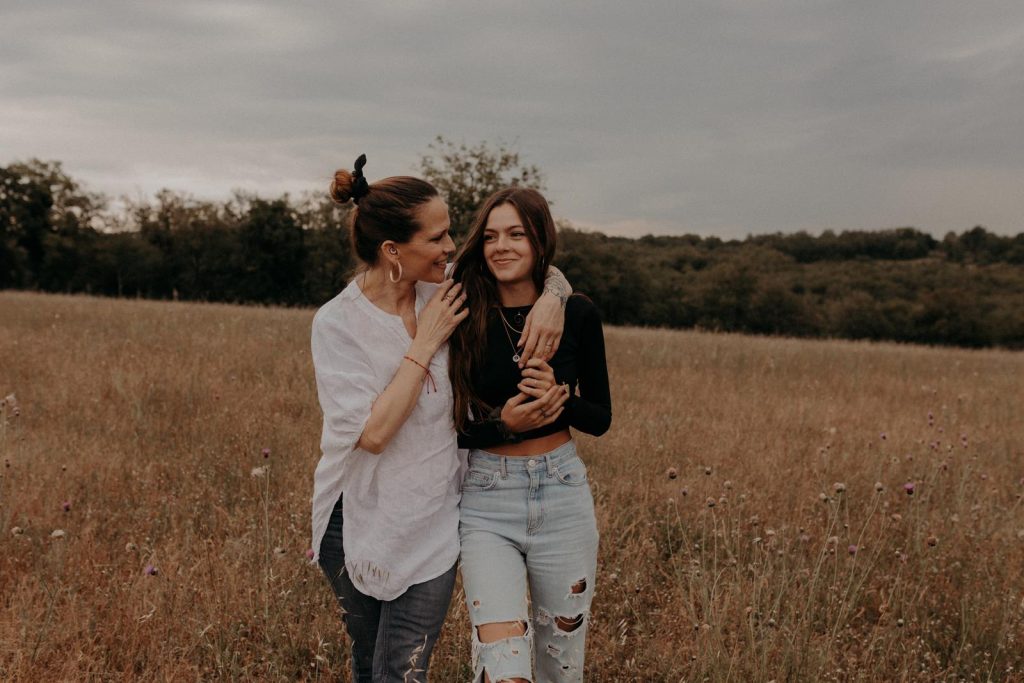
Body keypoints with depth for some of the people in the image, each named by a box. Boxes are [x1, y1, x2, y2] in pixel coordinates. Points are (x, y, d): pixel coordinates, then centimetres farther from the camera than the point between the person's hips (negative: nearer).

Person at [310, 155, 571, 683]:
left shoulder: (449, 292, -5)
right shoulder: (337, 322, -14)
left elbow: (544, 269, 8)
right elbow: (373, 432, -23)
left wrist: (552, 298, -15)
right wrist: (426, 343, -20)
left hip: (430, 525, 1)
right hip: (358, 520, -1)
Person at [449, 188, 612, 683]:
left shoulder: (576, 314, -2)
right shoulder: (463, 318, -6)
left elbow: (600, 419, 5)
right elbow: (447, 428, 0)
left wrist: (558, 398, -15)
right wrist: (503, 424, -18)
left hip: (563, 497, 2)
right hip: (487, 503, -1)